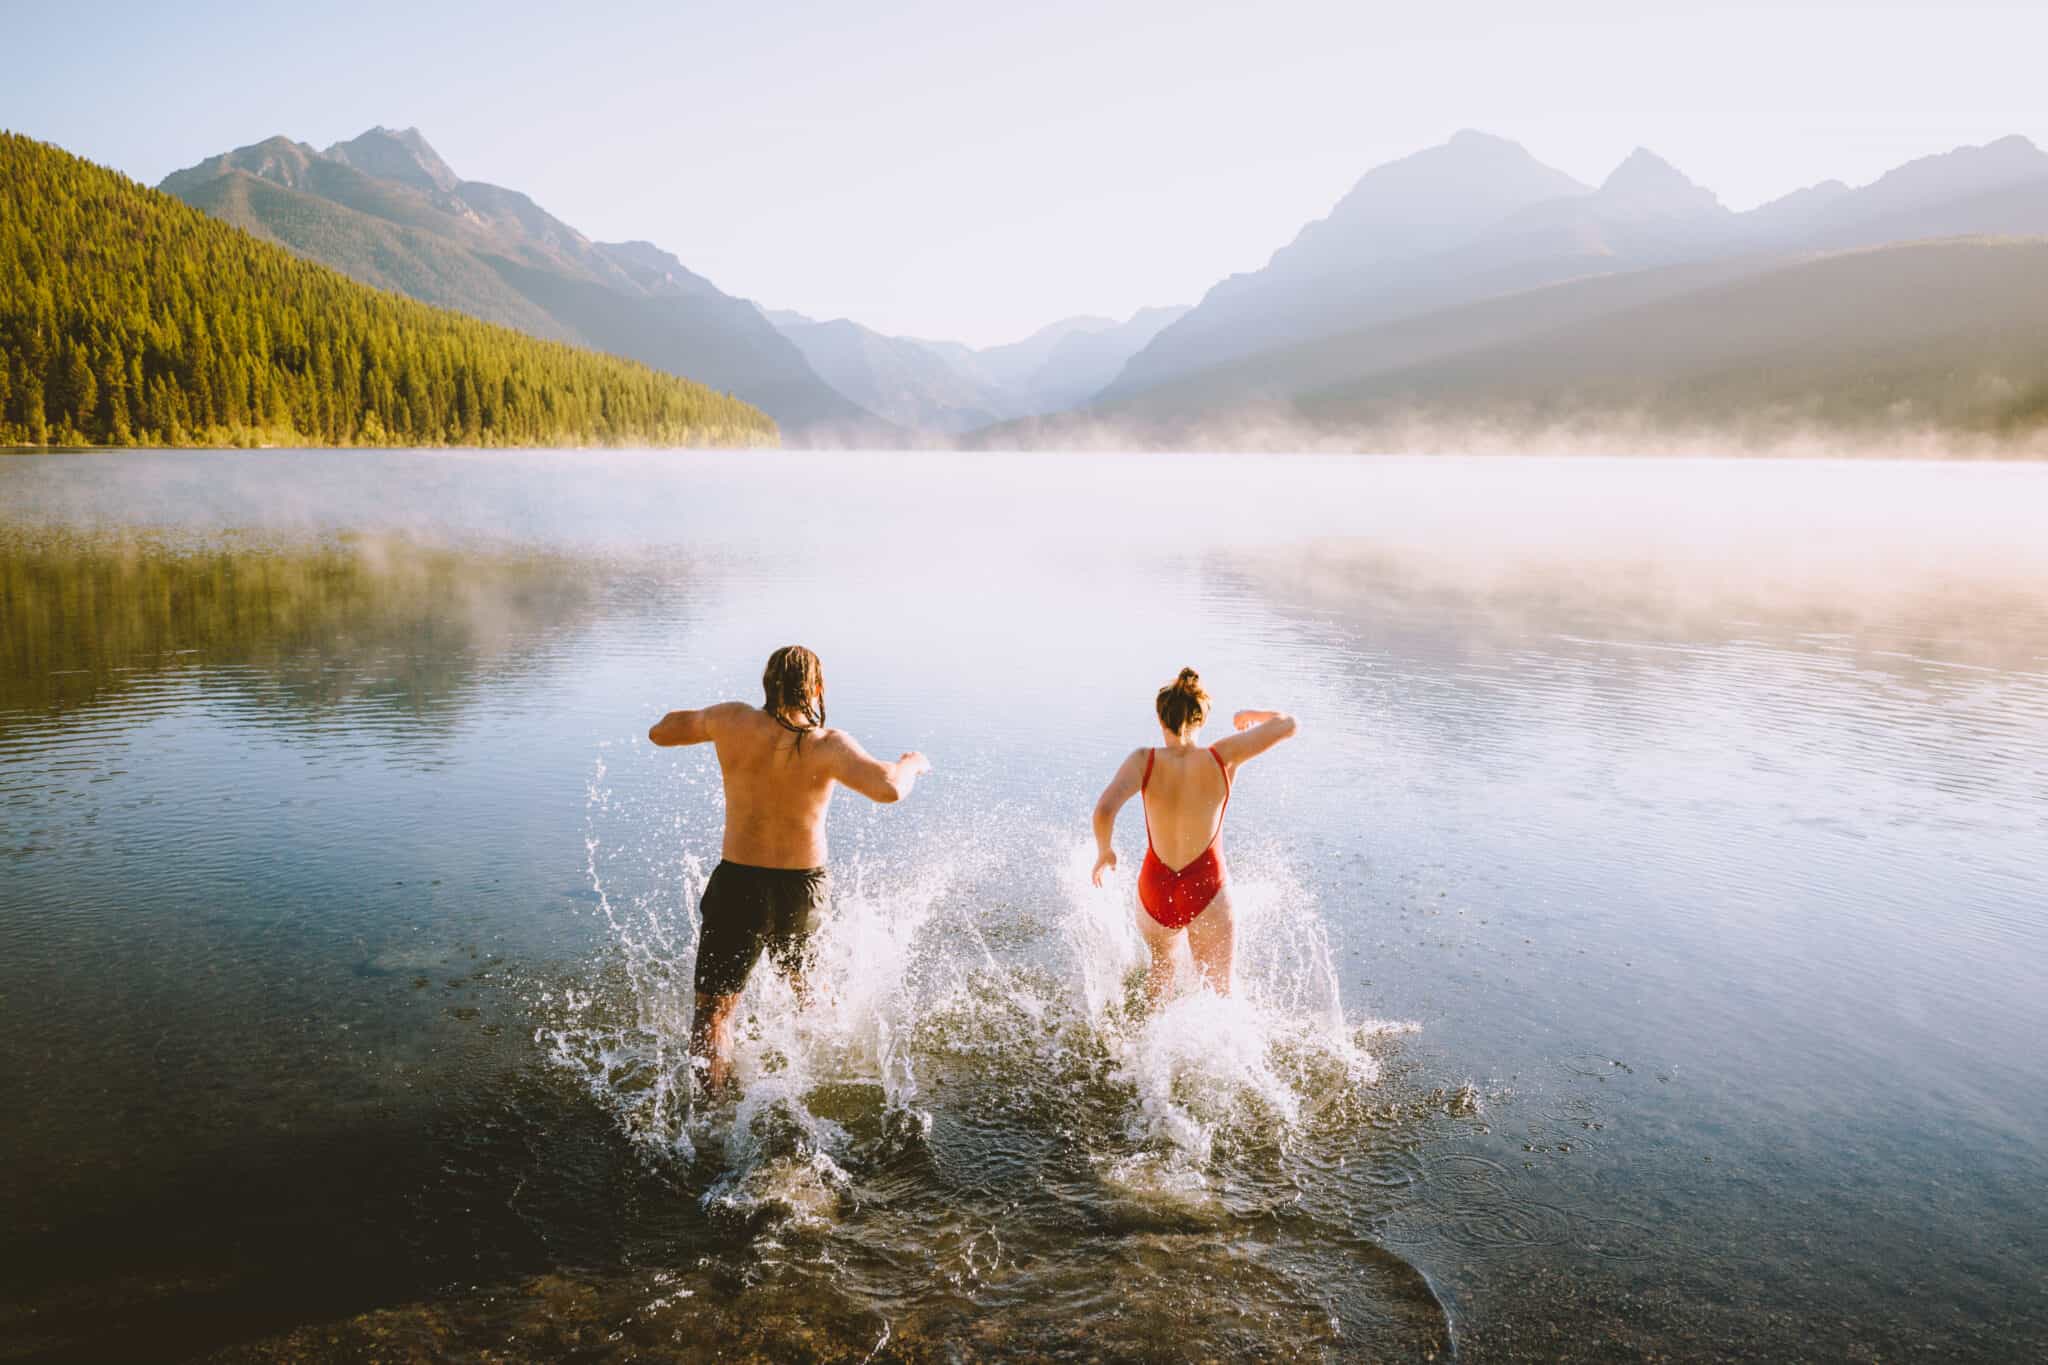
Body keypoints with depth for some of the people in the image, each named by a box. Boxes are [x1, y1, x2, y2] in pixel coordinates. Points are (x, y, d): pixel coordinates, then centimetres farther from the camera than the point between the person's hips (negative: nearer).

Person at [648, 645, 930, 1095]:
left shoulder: (733, 720, -9)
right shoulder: (828, 745, -16)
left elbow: (660, 732, 6)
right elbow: (888, 788, -32)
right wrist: (909, 764, -11)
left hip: (738, 886, -1)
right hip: (803, 889, 1)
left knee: (713, 1009, 6)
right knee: (805, 984, 30)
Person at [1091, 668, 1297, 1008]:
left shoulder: (1144, 761, -15)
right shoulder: (1222, 757, -14)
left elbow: (1104, 811, -28)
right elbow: (1288, 724, -6)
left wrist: (1104, 852, -8)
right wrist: (1253, 716, 15)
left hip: (1155, 893, 1)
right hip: (1206, 895, -1)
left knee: (1162, 963, 34)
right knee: (1220, 993, 17)